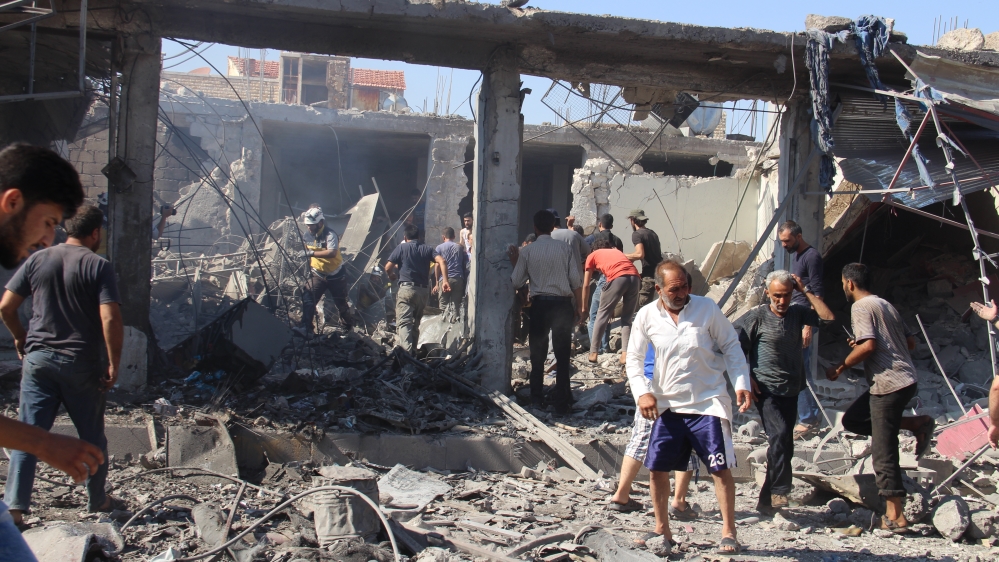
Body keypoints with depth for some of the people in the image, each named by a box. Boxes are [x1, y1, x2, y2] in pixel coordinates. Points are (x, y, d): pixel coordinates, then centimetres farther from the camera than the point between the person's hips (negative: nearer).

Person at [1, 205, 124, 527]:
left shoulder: (38, 260, 4)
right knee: (92, 437, 13)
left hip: (38, 358, 3)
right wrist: (113, 364, -10)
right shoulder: (98, 266, -8)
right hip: (83, 365, -3)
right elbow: (110, 319, -18)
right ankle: (97, 501, 26)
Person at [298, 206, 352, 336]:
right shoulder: (307, 235, -1)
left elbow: (332, 253, -41)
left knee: (341, 303, 11)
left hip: (335, 275, -5)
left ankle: (347, 328, 34)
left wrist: (311, 253, -45)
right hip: (317, 274, 5)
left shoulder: (330, 234, -24)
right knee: (307, 299, -17)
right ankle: (306, 328, -22)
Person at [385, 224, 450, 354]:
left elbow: (388, 268, 0)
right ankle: (413, 351, 20)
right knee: (416, 322, 18)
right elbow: (441, 261, -3)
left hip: (406, 288, -4)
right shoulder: (427, 249, 13)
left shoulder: (401, 248, 4)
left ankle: (406, 351, -31)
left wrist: (392, 275, 22)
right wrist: (445, 281, -4)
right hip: (424, 290, 4)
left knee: (403, 322, -12)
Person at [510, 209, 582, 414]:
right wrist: (579, 307, 6)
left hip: (539, 305, 0)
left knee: (538, 354, 13)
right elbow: (576, 282, -2)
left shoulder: (526, 251, -2)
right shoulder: (566, 249, -1)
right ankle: (561, 403, 8)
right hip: (563, 304, 0)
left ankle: (537, 399, 19)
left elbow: (517, 281, 1)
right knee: (563, 355, 6)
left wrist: (514, 262, 16)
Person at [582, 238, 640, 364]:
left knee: (602, 315, 10)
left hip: (617, 278, -4)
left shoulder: (593, 256, 26)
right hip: (635, 277, 4)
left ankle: (593, 353, 11)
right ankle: (625, 353, 4)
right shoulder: (617, 251, 38)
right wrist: (612, 308, 43)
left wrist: (584, 307, 36)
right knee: (627, 318, 15)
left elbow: (586, 285, 26)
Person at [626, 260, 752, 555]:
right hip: (667, 406, 3)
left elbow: (731, 346, 1)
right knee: (657, 468, 4)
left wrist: (741, 384, -8)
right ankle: (662, 530, 21)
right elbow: (634, 358, 5)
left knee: (720, 468, -4)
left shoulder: (706, 308, -6)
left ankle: (728, 533, 8)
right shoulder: (646, 316, -2)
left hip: (708, 403, -2)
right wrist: (643, 392, -9)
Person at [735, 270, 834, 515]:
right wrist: (748, 379, -9)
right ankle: (779, 491, -17)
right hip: (766, 391, -5)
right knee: (780, 435, -24)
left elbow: (829, 317, -2)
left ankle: (767, 501, 18)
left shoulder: (797, 312, 7)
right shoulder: (757, 316, -6)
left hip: (791, 391, 6)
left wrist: (806, 290, -2)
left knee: (784, 445, 8)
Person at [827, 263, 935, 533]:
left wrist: (841, 367, -9)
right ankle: (917, 424, 12)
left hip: (889, 383, -9)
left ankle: (895, 517, -2)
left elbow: (868, 346, -21)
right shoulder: (884, 304, 19)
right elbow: (911, 341, 19)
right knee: (852, 419, 19)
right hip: (904, 379, 9)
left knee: (883, 451, -5)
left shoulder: (861, 307, -9)